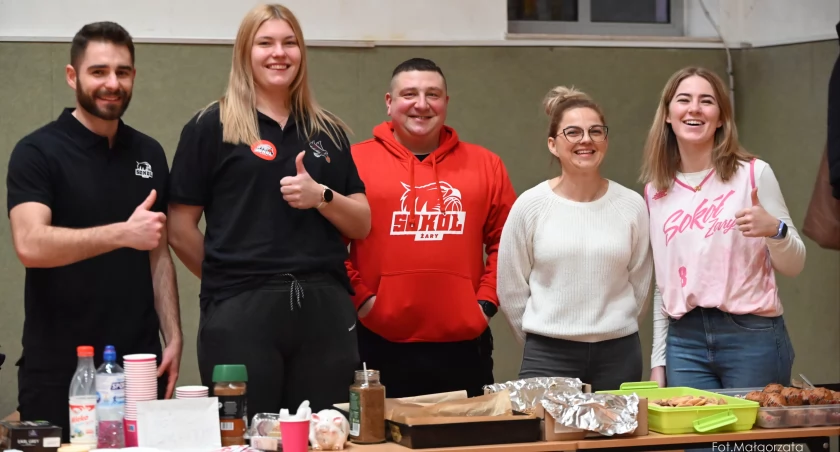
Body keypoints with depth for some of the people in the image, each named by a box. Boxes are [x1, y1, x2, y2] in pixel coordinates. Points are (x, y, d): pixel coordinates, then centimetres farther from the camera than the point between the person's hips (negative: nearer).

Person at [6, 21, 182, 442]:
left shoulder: (149, 154, 9)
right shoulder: (37, 152, -7)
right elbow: (30, 245, -21)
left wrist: (172, 336, 5)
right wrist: (123, 233, -30)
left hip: (139, 363, 4)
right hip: (58, 369, -4)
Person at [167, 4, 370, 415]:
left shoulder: (328, 131, 15)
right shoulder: (211, 127, 1)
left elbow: (362, 225, 12)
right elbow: (181, 230, 0)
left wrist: (322, 196, -6)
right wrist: (228, 275, 5)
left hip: (324, 307, 4)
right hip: (240, 311, -4)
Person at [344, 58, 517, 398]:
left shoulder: (485, 165, 10)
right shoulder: (355, 162, 0)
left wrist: (487, 299, 3)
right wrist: (358, 296, -7)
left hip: (463, 344, 3)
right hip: (381, 344, -2)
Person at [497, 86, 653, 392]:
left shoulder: (631, 205, 0)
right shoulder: (530, 206, -3)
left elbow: (639, 284, 9)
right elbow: (511, 289, 3)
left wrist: (614, 332, 13)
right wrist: (543, 345, 9)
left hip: (619, 356, 1)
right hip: (549, 358, -1)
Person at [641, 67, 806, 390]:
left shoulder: (754, 174, -2)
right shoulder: (655, 191, 9)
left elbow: (793, 266, 1)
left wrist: (774, 229, -19)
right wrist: (658, 359, 12)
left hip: (753, 336, -3)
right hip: (684, 341, 3)